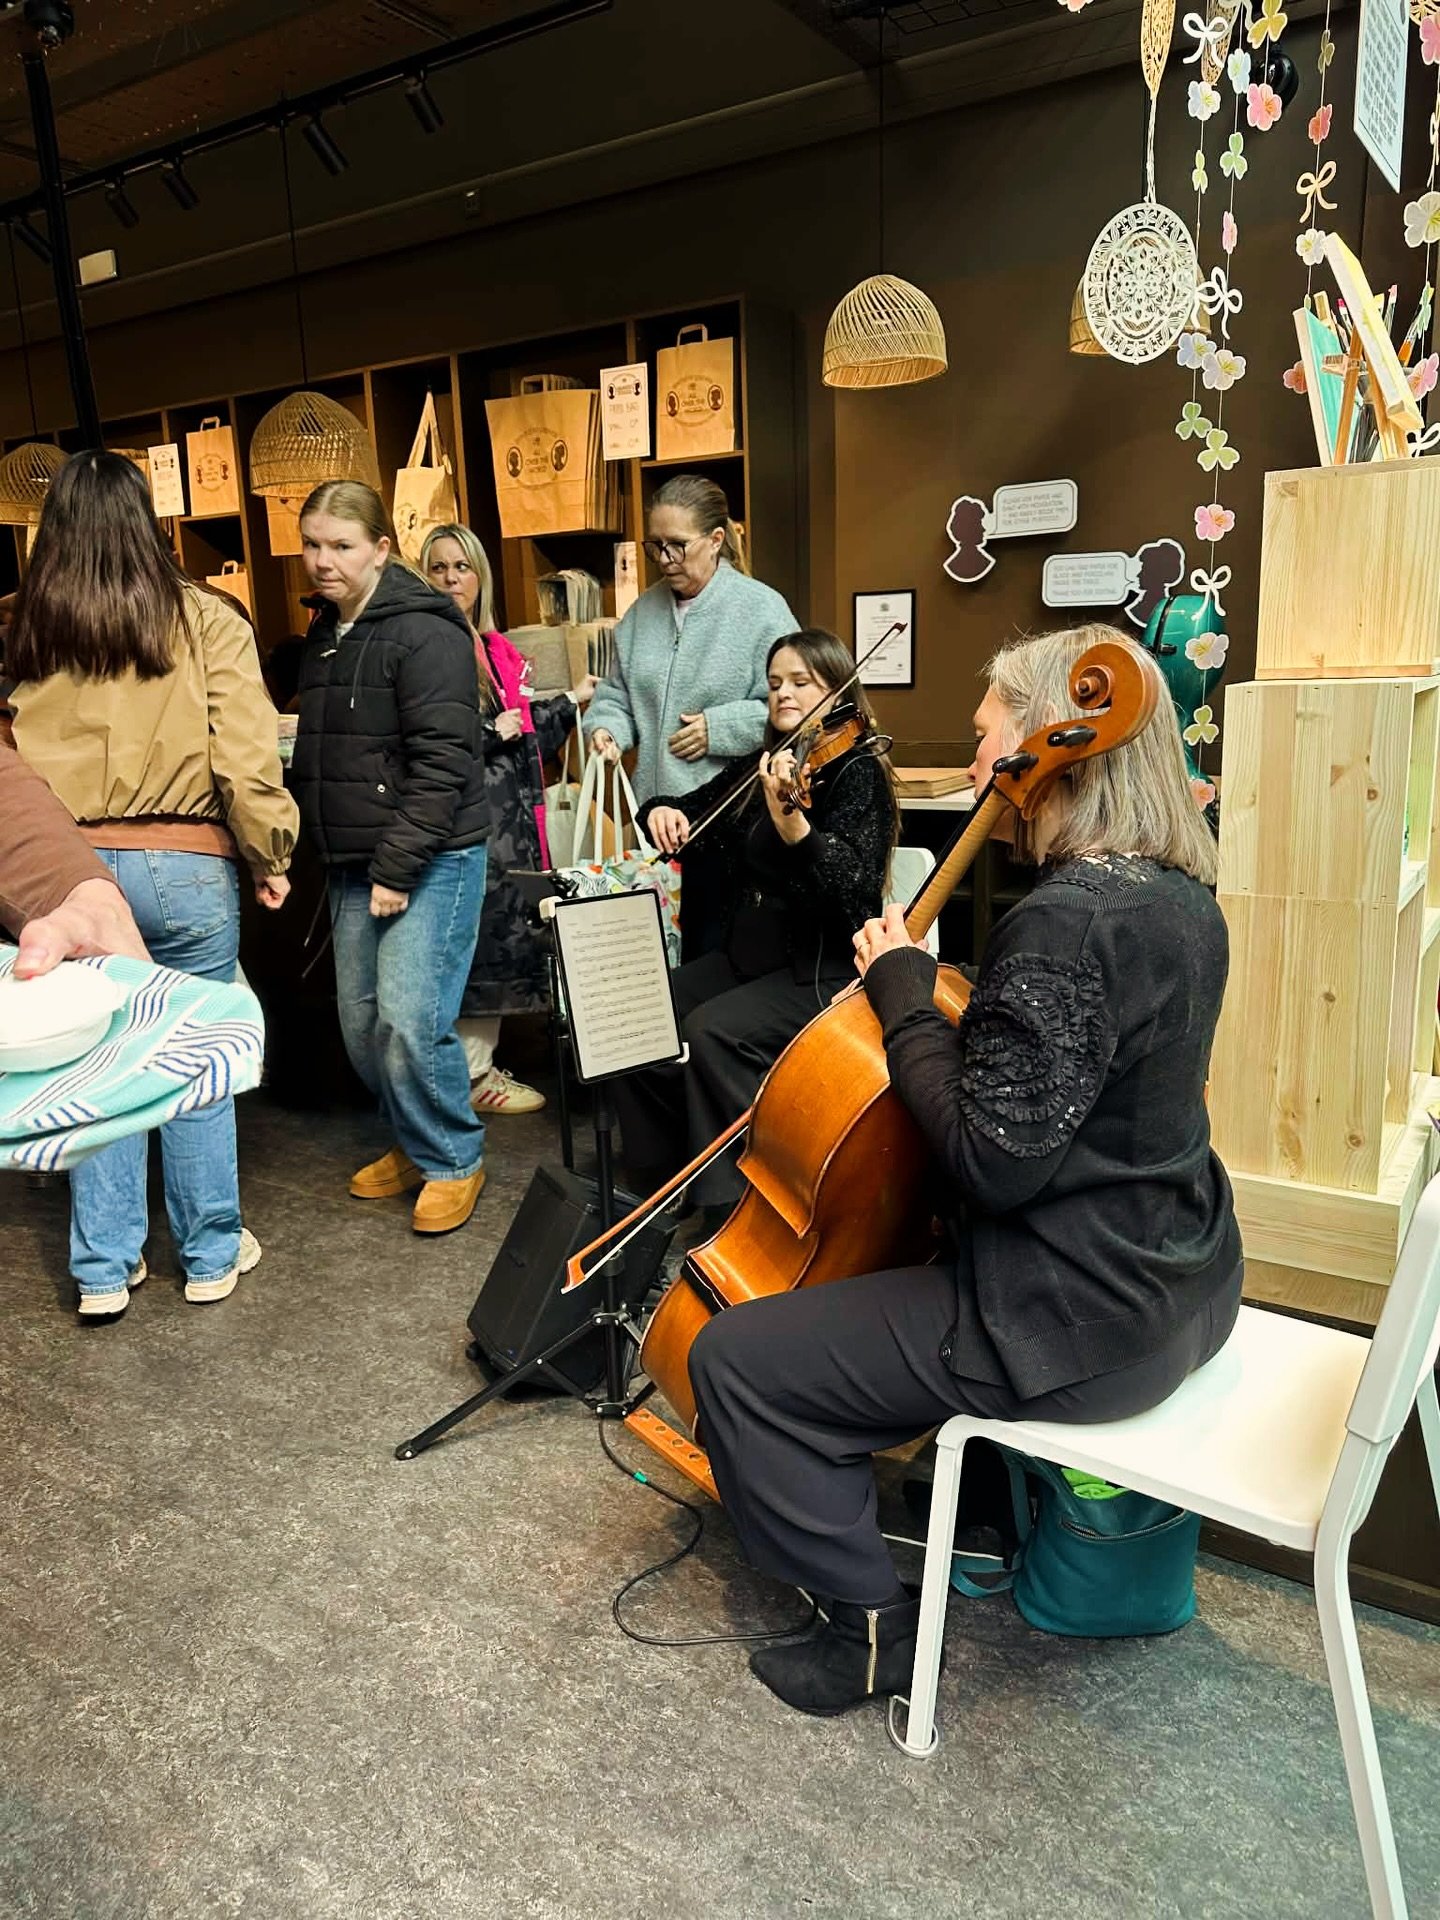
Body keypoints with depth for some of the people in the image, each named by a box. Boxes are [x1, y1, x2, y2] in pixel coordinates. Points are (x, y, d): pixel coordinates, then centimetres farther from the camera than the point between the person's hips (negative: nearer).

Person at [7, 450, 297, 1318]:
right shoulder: (205, 621, -7)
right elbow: (246, 756, -11)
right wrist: (271, 858, 0)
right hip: (185, 866, -2)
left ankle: (105, 1269, 21)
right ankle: (212, 1254, 23)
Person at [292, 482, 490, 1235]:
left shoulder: (423, 632, -12)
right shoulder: (325, 633, 14)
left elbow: (441, 761, -18)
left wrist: (396, 869, -19)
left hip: (431, 858, -8)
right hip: (353, 860, 8)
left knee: (410, 1018, -11)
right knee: (360, 1020, 10)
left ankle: (453, 1160, 10)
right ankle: (414, 1143, 30)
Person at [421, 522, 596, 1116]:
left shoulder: (498, 650, 16)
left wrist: (572, 701, 24)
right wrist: (492, 732, -15)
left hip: (510, 823, 8)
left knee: (500, 940, 10)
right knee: (476, 941, -4)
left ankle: (481, 1066, 21)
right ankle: (472, 1076, 6)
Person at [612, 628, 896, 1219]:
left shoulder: (857, 771, -9)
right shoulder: (758, 770, 11)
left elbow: (853, 885, -24)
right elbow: (691, 809, 24)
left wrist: (791, 823, -42)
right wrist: (663, 811, -1)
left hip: (825, 967, -7)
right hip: (747, 954, 7)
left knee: (714, 1032, -29)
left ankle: (734, 1206, -14)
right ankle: (663, 1184, 7)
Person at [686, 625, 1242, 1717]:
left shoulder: (1068, 923, -28)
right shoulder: (1178, 899, 3)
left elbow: (992, 1161, -27)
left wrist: (904, 989, -18)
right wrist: (922, 988, 5)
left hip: (1081, 1323, -10)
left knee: (737, 1361, -4)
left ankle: (877, 1627, 10)